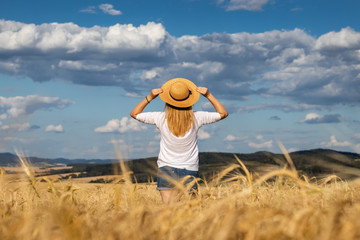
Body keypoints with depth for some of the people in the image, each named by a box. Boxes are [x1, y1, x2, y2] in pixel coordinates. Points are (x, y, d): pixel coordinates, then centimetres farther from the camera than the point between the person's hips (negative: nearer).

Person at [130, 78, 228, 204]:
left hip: (166, 169, 0)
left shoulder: (161, 118, -7)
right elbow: (223, 113, 10)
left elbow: (134, 114, 9)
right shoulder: (196, 118, -5)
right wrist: (208, 95, 8)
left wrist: (149, 97, 3)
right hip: (190, 170, 0)